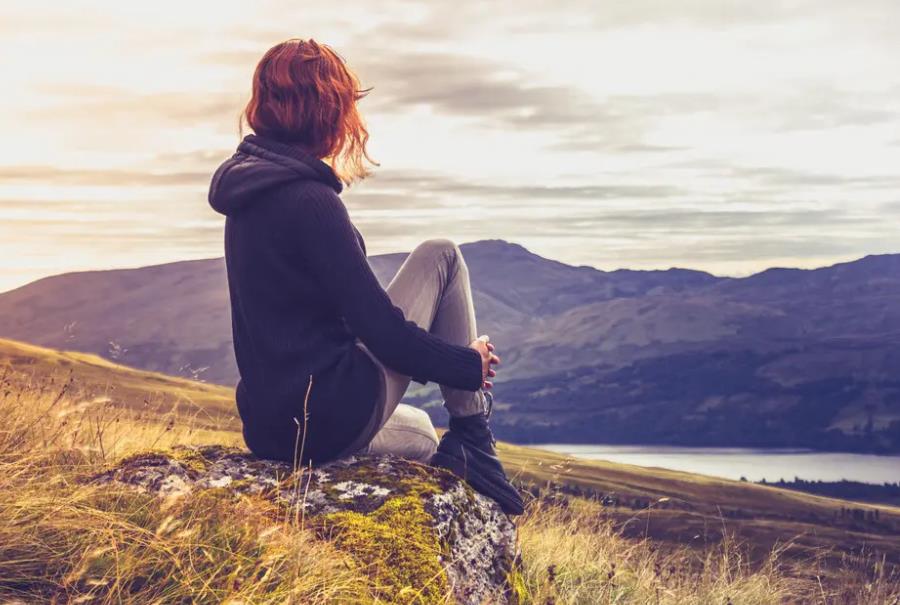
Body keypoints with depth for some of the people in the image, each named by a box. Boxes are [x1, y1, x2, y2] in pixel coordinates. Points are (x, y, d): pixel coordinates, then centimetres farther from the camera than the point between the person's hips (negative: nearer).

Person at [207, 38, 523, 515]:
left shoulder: (250, 193, 9)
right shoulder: (309, 201, -19)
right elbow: (382, 332, -19)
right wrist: (473, 364, -4)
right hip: (333, 418, -10)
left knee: (423, 434, 38)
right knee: (441, 257, 3)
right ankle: (474, 447, 4)